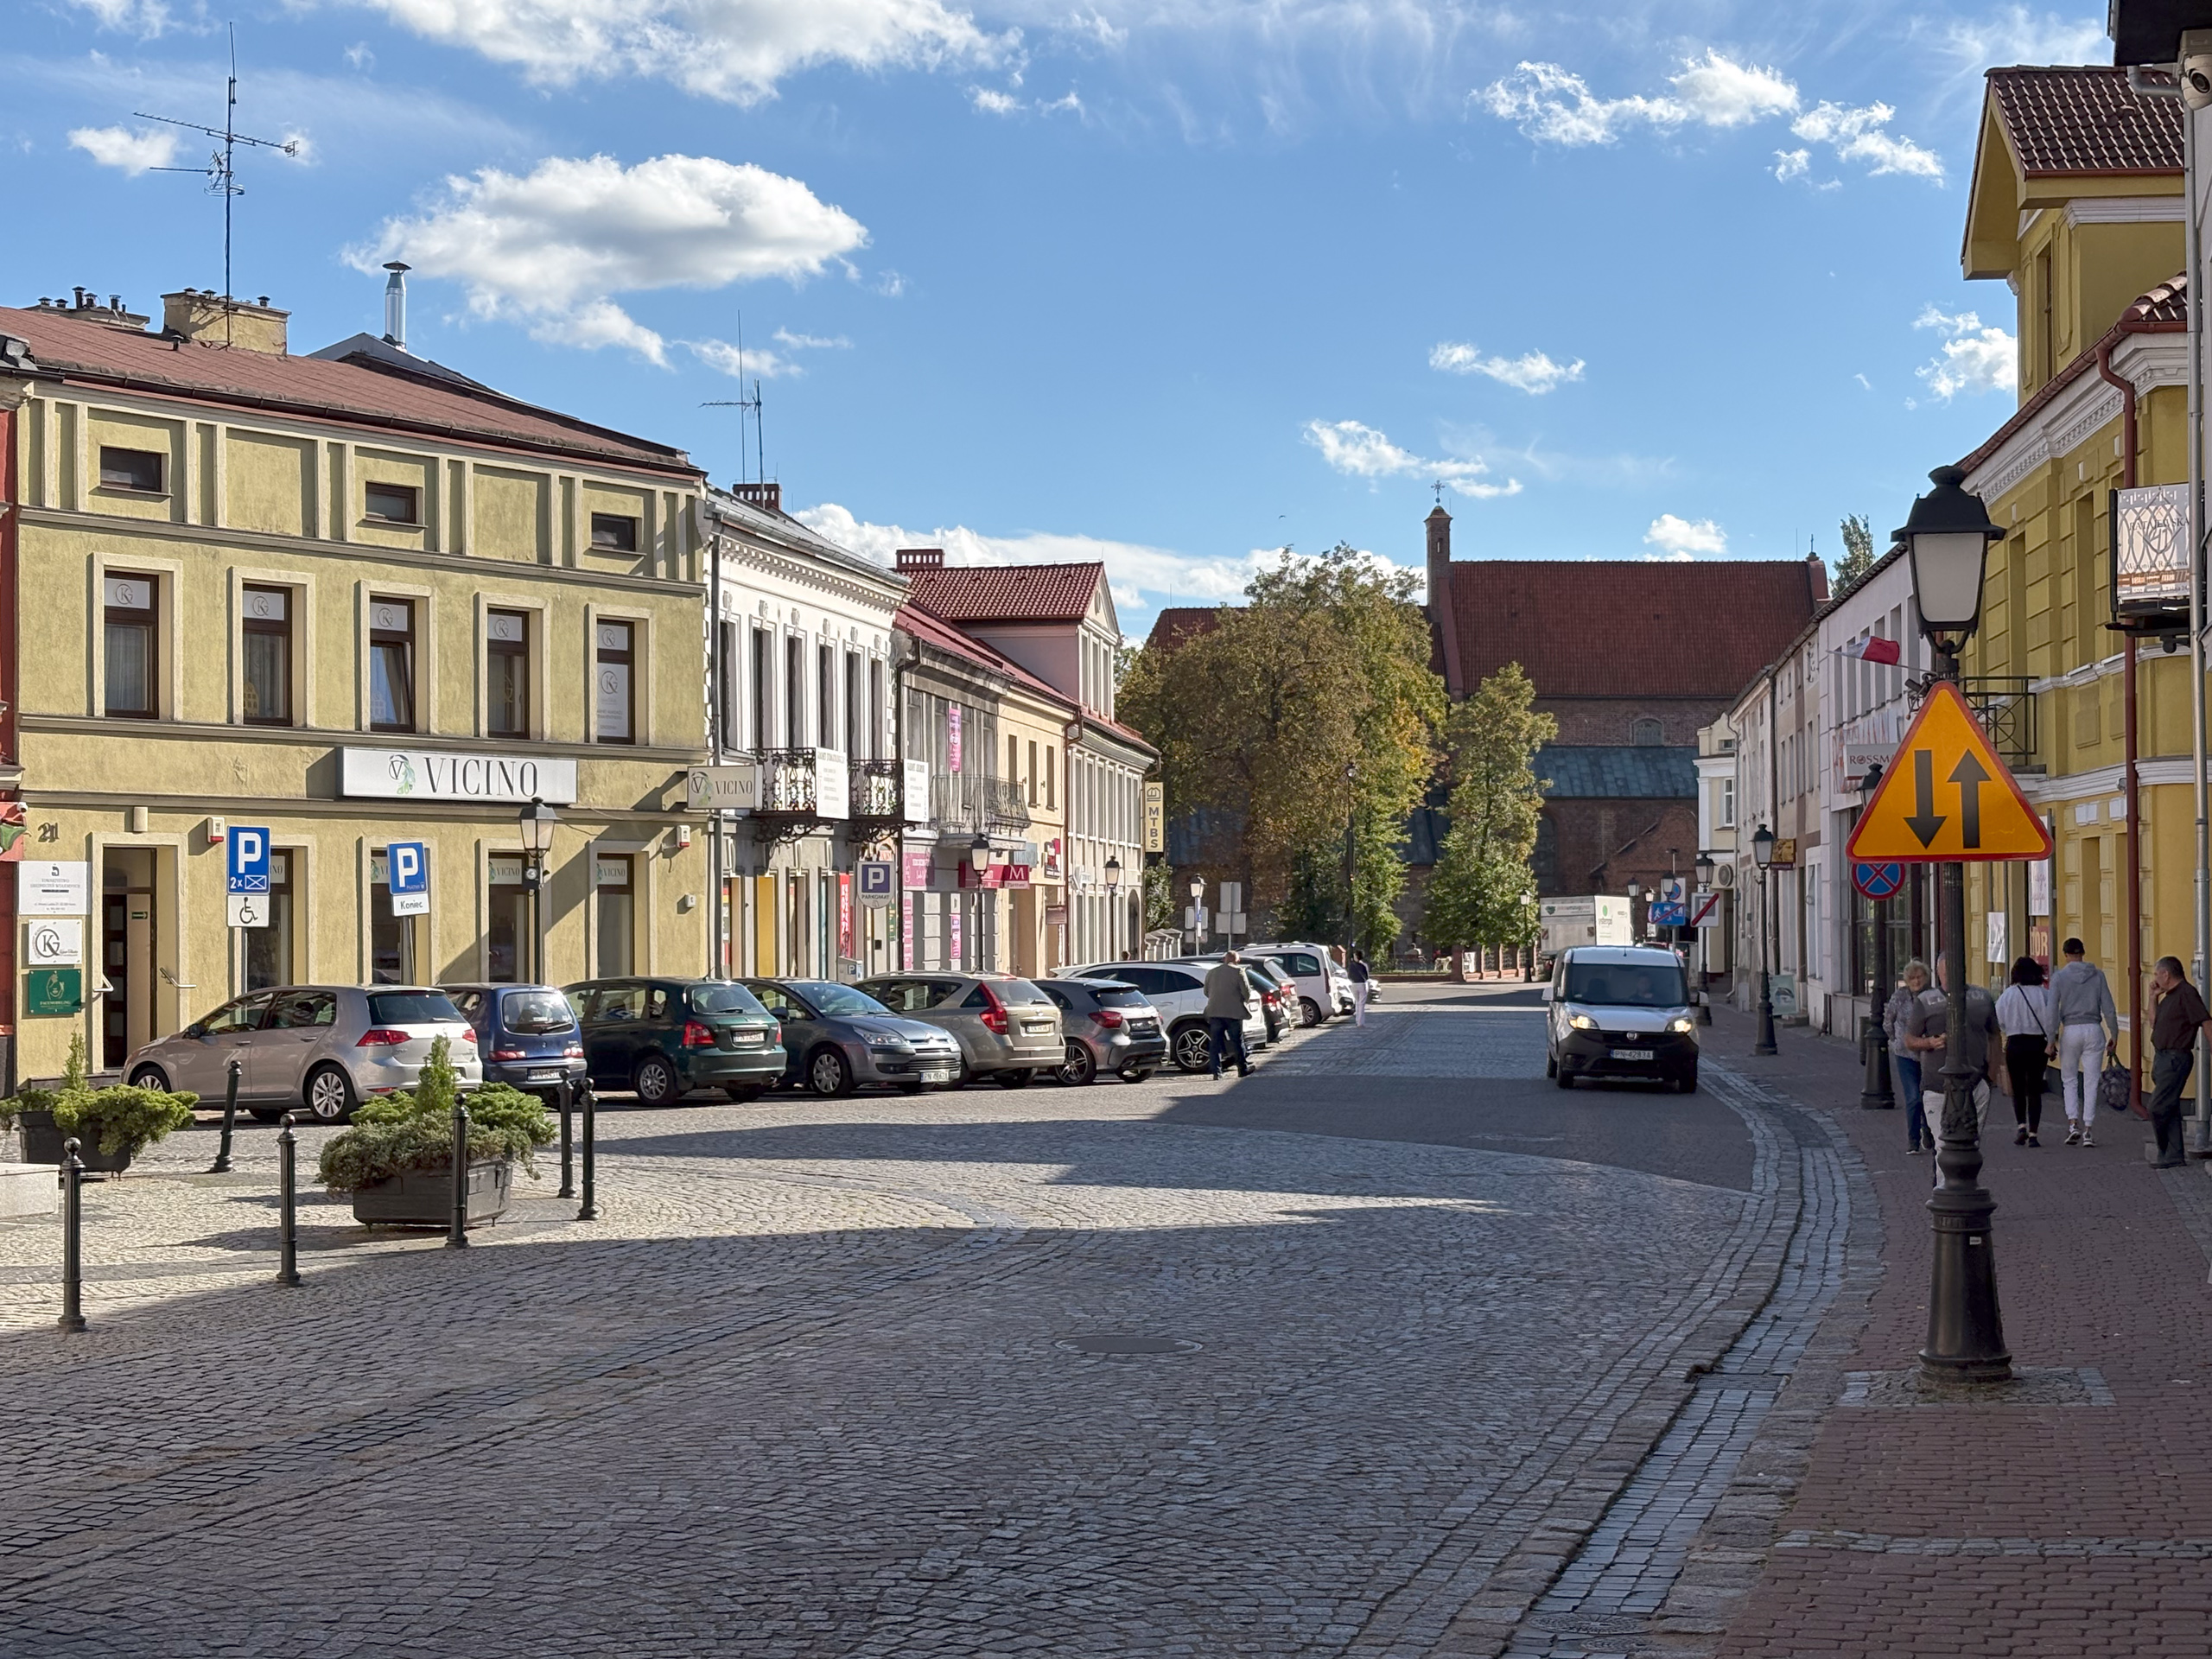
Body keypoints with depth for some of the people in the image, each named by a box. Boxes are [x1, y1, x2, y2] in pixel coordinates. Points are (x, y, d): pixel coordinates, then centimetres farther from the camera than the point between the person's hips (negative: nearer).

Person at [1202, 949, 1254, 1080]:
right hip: (1233, 1012, -3)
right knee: (1237, 1041, 8)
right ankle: (1243, 1069, 17)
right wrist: (1246, 1001, 14)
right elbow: (1246, 991, -7)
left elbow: (1206, 992, 15)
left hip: (1214, 1012, 3)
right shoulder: (1238, 971, -6)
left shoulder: (1211, 972, 9)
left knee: (1216, 1043, 5)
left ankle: (1216, 1071, -1)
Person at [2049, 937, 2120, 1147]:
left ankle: (2073, 1124, -4)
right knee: (2091, 1082, 5)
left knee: (2069, 1081, 13)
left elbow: (2053, 1010, -6)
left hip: (2070, 1031, -1)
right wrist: (2114, 1034, 11)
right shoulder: (2097, 975, 2)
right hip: (2093, 1030, 1)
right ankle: (2087, 1131, 2)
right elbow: (2109, 1009, 1)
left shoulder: (2059, 977, -2)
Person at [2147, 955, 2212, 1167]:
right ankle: (2174, 1156, 12)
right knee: (2170, 1110, 10)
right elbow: (2154, 1023, 24)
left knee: (2158, 1108, -12)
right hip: (2162, 1057, 10)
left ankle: (2167, 1154, -1)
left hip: (2176, 1059, -10)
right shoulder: (2169, 996, 17)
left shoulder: (2186, 993, -13)